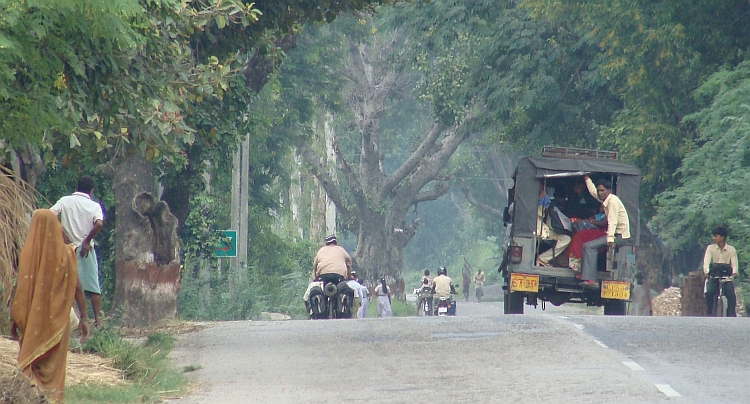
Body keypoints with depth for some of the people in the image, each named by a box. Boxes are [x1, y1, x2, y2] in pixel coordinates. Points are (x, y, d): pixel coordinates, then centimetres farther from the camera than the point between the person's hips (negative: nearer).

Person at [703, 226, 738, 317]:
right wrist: (707, 272, -30)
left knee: (731, 294, -27)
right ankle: (709, 314, -12)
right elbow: (706, 263, -7)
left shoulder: (731, 250, 5)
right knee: (709, 292, -27)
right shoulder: (710, 248, 6)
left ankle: (732, 315, -21)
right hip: (713, 278, 0)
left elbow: (734, 264, -5)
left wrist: (734, 272, -30)